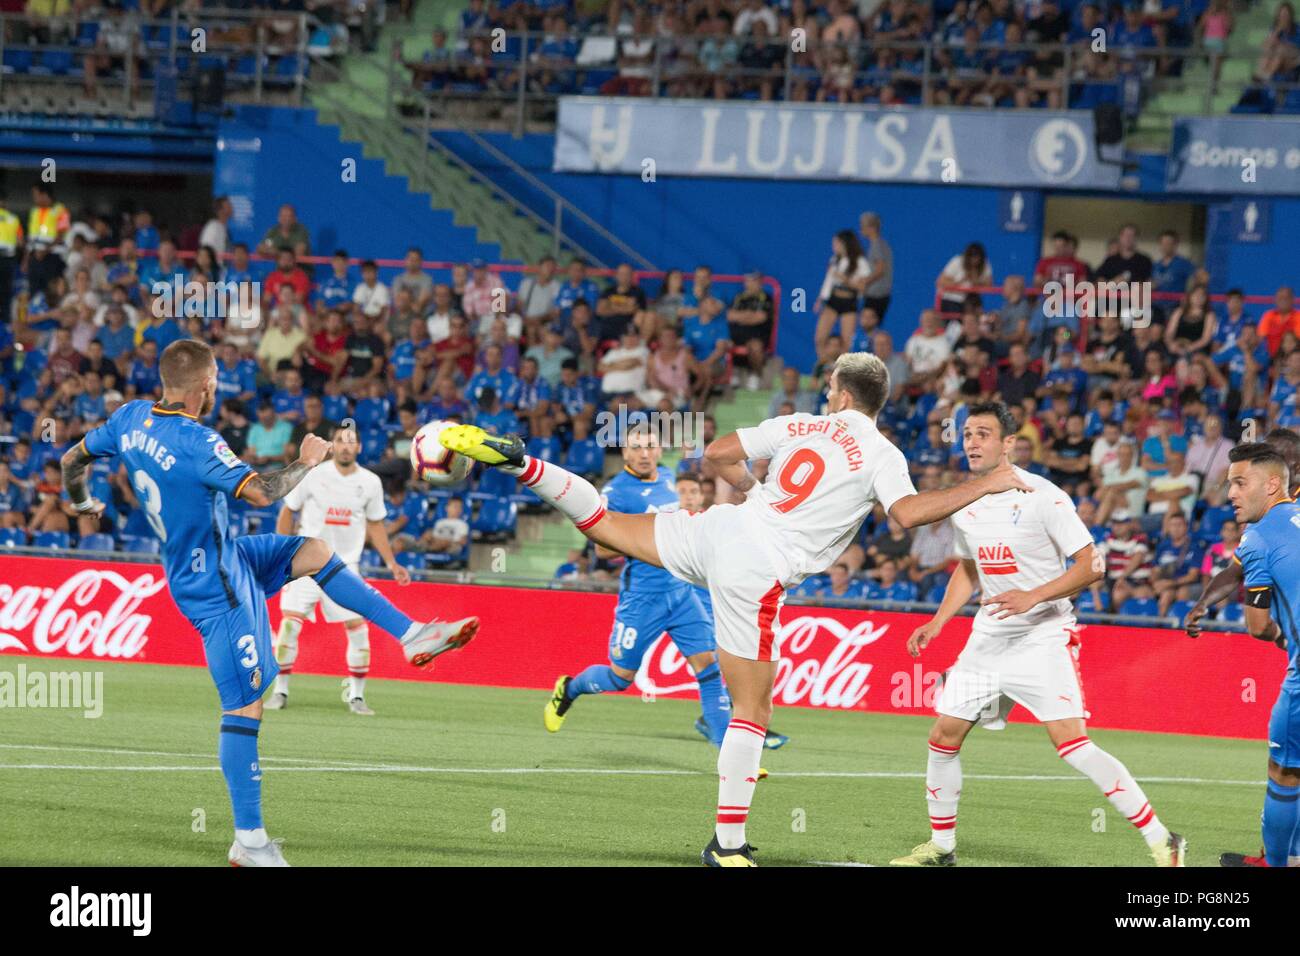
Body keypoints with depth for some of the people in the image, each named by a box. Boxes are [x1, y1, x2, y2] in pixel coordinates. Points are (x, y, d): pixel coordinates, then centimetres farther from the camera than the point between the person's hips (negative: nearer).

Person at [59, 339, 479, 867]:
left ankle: (413, 635, 21)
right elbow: (262, 492, -34)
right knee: (245, 705, -7)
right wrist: (308, 462, -15)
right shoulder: (194, 442, -27)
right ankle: (249, 842, -3)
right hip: (217, 586, -10)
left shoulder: (132, 418, -1)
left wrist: (83, 504, 34)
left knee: (313, 551, 18)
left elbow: (73, 458, 13)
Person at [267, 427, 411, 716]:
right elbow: (287, 510, 5)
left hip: (345, 566, 2)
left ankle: (356, 695, 9)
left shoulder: (370, 482, 2)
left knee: (358, 628, -5)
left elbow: (375, 525, 13)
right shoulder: (313, 475, -5)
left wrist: (392, 564, 8)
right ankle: (280, 691, 1)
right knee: (289, 622, -11)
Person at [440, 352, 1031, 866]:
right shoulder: (879, 455, -5)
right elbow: (909, 512, -22)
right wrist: (985, 486, -12)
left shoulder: (798, 426, 11)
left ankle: (517, 462, 11)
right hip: (756, 574, -5)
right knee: (751, 710, 2)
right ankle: (728, 843, 2)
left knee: (605, 525, 25)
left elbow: (717, 455, 16)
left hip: (721, 528, 5)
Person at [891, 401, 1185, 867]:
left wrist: (1034, 596, -27)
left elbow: (1090, 566, -16)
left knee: (1071, 743, -19)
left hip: (1044, 636, -7)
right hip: (988, 637, 7)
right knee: (944, 736, 5)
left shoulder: (1043, 497, -14)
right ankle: (941, 846, 23)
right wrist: (937, 623, 14)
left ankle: (1161, 841, -16)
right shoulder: (964, 504, 7)